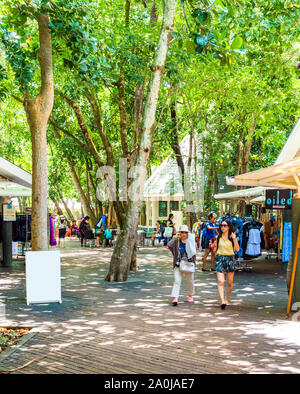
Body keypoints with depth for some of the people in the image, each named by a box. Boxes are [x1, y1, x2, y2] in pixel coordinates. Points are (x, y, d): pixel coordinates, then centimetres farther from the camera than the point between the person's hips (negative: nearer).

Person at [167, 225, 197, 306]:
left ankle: (190, 296, 34)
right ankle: (175, 298, -17)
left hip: (189, 263, 1)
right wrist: (175, 237, -10)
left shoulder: (191, 241, 2)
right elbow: (169, 245, -13)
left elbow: (193, 252, -2)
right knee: (177, 281, -10)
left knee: (190, 281, 13)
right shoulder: (176, 241, 3)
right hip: (178, 264, 0)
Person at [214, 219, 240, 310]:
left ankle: (226, 299, 26)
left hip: (230, 259, 0)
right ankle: (222, 301, -20)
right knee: (220, 282, -14)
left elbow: (237, 249, -8)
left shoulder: (232, 236, 2)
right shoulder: (218, 237, 6)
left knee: (230, 283, 7)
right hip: (220, 259, 0)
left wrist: (234, 239, -17)